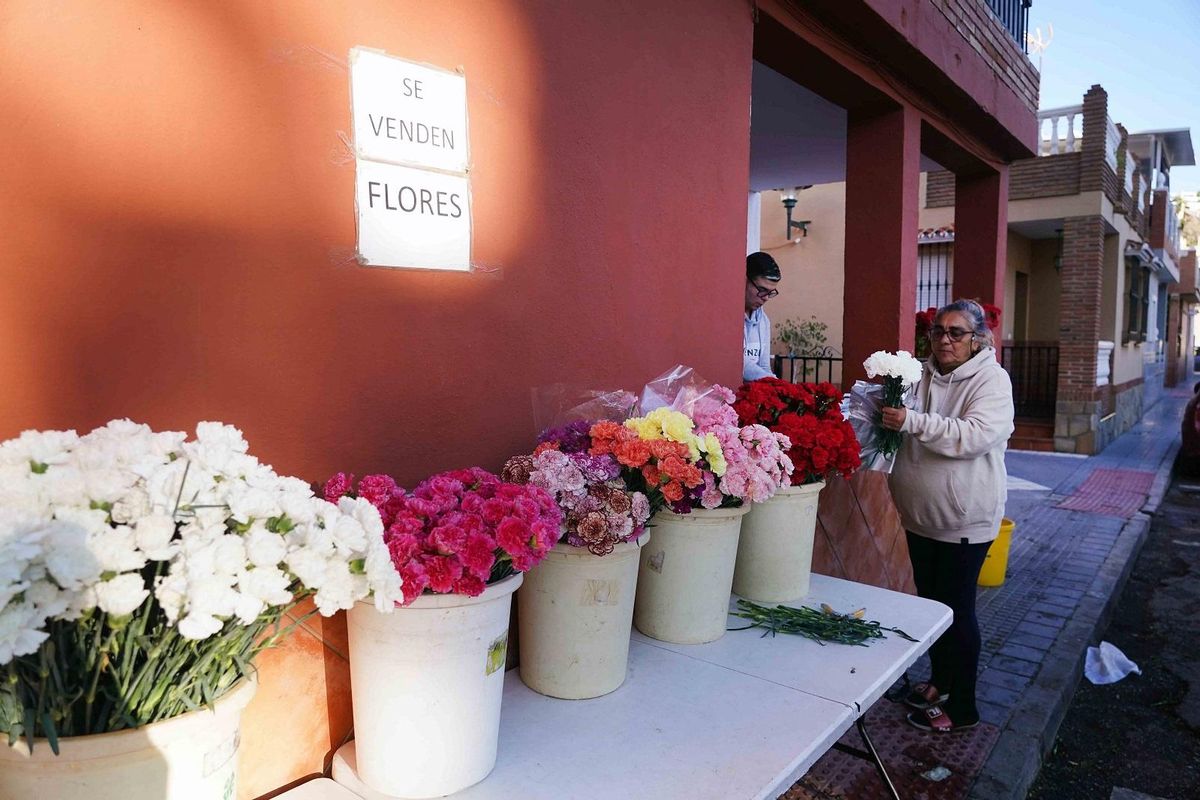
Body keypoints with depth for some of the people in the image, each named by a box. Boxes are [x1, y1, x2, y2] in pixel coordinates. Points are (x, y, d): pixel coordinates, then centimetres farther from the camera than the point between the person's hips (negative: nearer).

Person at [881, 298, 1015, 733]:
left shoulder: (991, 379, -12)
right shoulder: (923, 375, 6)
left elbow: (976, 436, -29)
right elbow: (907, 434, 18)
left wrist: (913, 421, -35)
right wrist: (887, 415, -3)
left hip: (965, 520, -7)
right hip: (921, 515, 7)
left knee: (957, 609, 4)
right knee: (929, 600, 19)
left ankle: (963, 706, 21)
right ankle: (941, 681, 39)